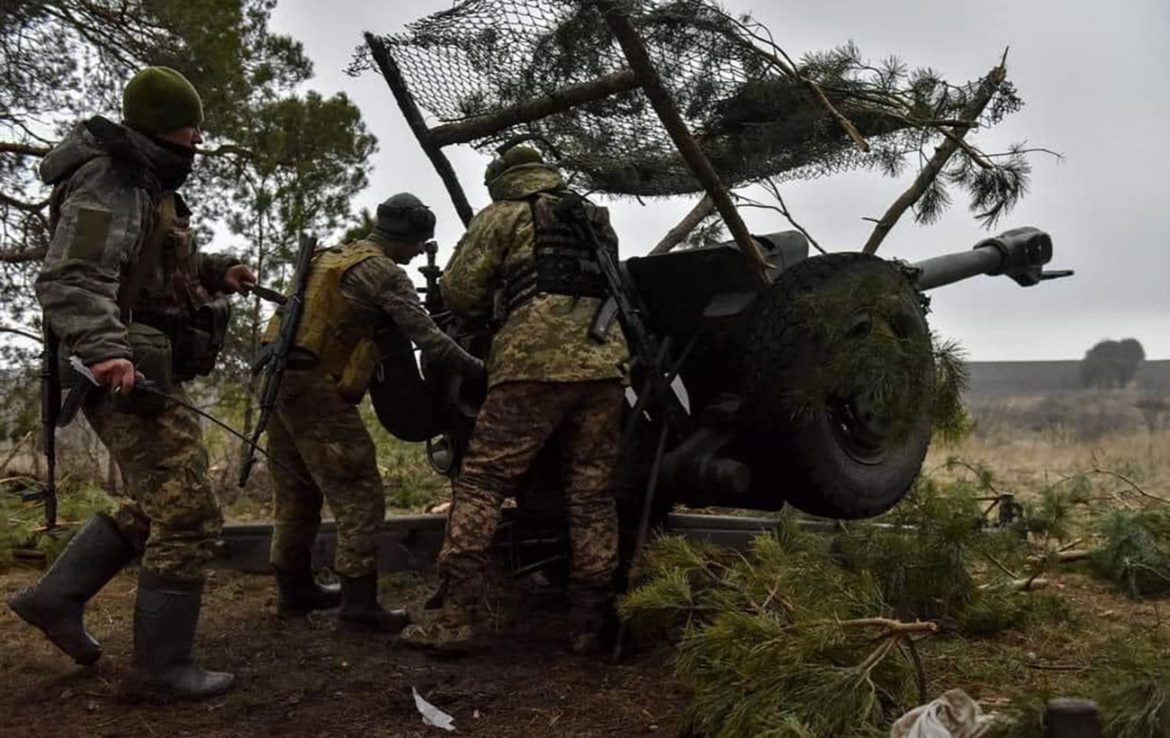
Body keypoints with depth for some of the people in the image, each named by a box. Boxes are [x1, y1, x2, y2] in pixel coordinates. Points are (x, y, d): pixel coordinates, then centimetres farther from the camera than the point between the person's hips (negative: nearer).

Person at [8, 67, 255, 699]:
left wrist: (214, 271, 17)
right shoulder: (110, 183, -13)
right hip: (128, 377, -11)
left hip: (145, 372, 11)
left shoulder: (146, 184, 18)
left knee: (155, 506, 22)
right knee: (189, 514, -9)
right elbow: (69, 281, -25)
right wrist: (104, 349, -41)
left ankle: (55, 596, 26)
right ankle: (161, 666, 0)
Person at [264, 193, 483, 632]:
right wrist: (479, 368, -5)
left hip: (280, 381, 9)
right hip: (317, 389, -9)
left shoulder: (328, 258, 19)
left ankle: (294, 589, 25)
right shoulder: (385, 273, -7)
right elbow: (429, 340, -12)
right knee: (359, 494, -5)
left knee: (296, 493, 16)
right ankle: (358, 599, -6)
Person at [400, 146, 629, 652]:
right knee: (592, 496, 7)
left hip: (534, 364, -5)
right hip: (603, 366, 5)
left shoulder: (504, 215, 10)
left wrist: (490, 300, 26)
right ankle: (589, 624, 8)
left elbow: (456, 291, 5)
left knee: (480, 486, -3)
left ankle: (456, 618, -8)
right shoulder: (598, 221, 26)